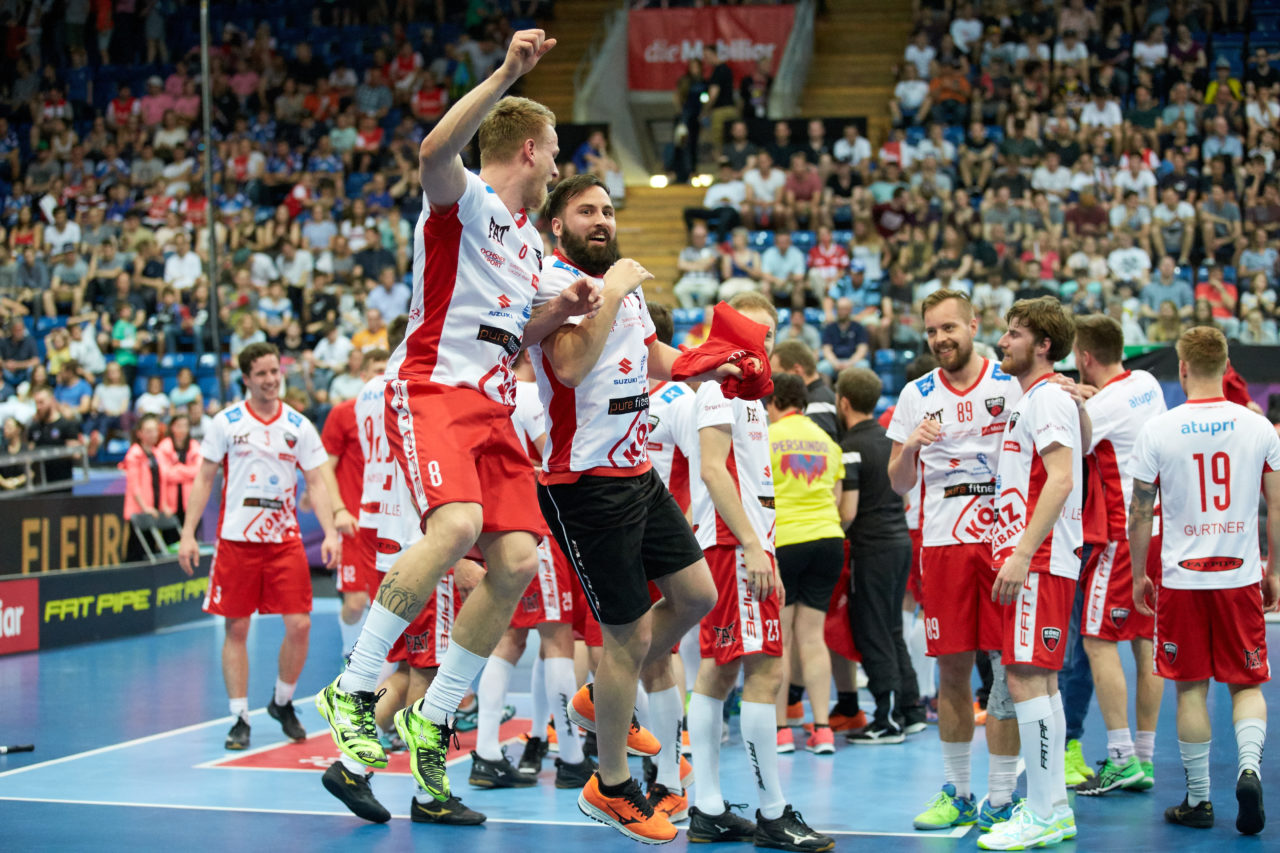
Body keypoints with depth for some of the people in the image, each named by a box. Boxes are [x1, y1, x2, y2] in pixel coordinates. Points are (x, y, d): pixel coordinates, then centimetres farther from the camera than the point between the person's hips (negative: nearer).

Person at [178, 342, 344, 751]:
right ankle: (240, 718, 8)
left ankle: (282, 702, 17)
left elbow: (316, 482, 4)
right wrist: (188, 534, -2)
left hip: (284, 538, 1)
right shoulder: (227, 422, 1)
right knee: (236, 629, 0)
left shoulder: (298, 425, 5)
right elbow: (204, 479, 4)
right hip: (236, 537, -1)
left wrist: (330, 533, -8)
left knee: (299, 625, -6)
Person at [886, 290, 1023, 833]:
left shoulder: (1011, 385, 2)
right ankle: (956, 793, 17)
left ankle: (1000, 798, 2)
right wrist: (910, 447, -10)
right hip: (941, 542, 3)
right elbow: (899, 484, 11)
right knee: (951, 669, 6)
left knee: (1006, 664, -4)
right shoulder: (916, 395, 9)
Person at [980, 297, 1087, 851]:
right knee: (1040, 680, 12)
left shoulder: (1048, 398, -11)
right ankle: (1054, 807, 17)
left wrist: (1022, 553, -24)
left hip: (1038, 562, -11)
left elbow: (1060, 480, -20)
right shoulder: (1031, 400, 19)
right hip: (1030, 559, 11)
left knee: (1025, 679, -12)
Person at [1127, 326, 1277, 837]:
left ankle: (1198, 800, 12)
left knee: (1191, 688, 8)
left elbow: (1139, 514, -2)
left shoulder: (1157, 431, -6)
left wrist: (1138, 575, 10)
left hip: (1181, 579, -1)